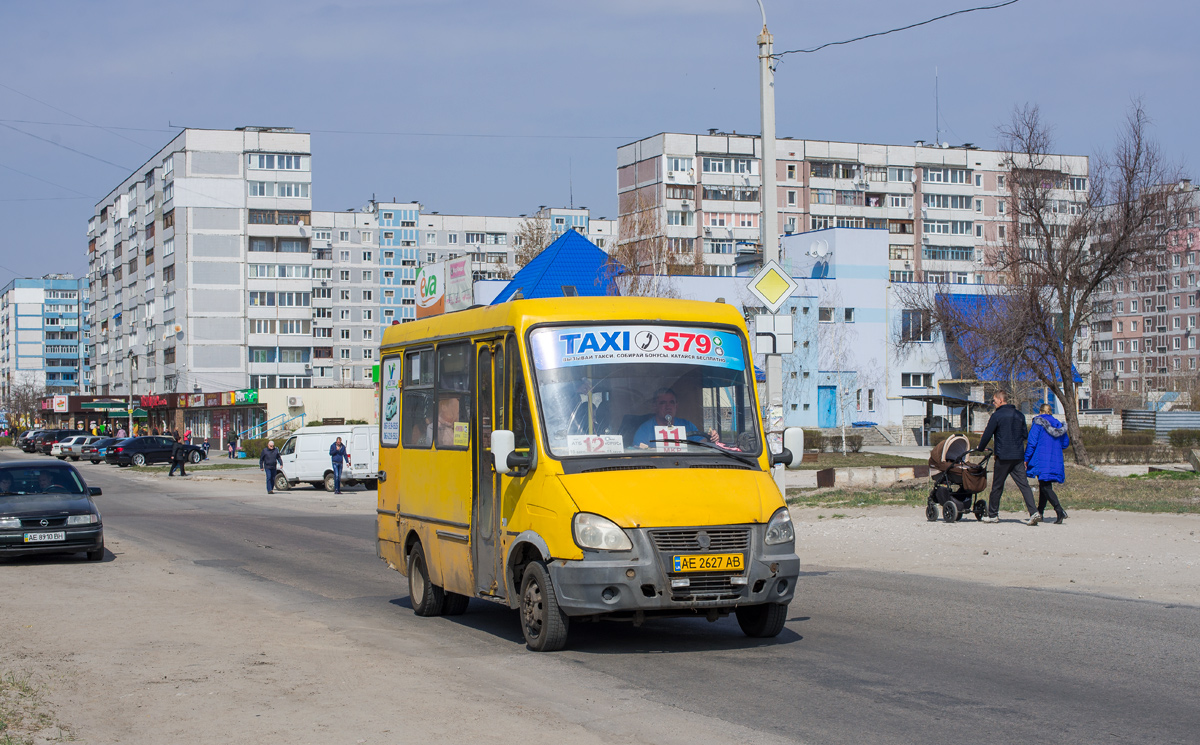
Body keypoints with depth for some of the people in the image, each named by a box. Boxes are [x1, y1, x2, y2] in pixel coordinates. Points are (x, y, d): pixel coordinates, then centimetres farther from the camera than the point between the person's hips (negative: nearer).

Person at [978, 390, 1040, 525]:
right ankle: (1034, 512, -14)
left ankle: (992, 515, 15)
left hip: (1003, 457, -5)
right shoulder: (1019, 415, 10)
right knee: (1024, 485, 0)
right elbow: (1025, 434, 16)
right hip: (1018, 457, 5)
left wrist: (980, 449, 9)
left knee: (997, 486, 7)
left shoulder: (997, 416, -7)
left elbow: (987, 435, -5)